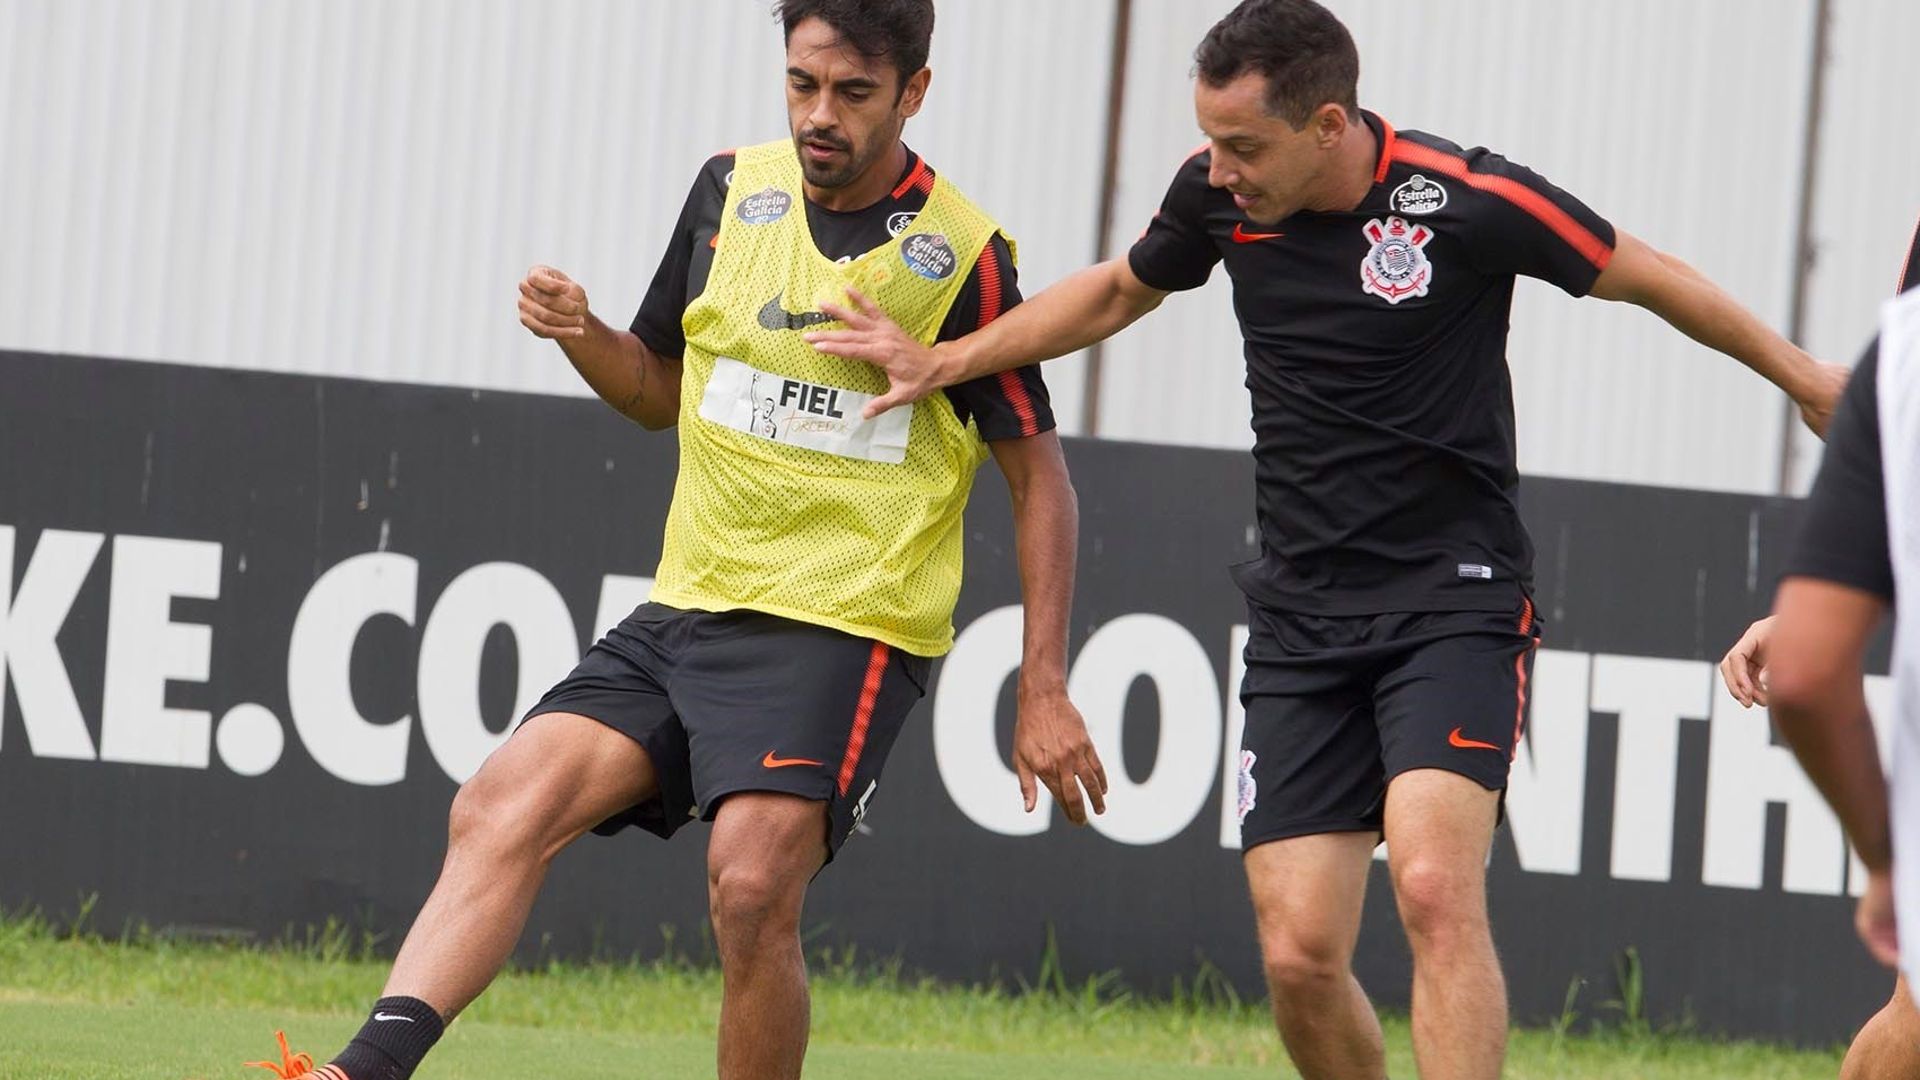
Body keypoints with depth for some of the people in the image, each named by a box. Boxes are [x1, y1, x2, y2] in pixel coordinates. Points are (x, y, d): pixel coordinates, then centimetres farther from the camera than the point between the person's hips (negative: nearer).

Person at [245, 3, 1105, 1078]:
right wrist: (580, 333, 0)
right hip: (689, 613, 5)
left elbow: (1040, 474, 0)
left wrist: (1045, 694, -6)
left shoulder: (961, 255, -6)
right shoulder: (733, 191, 9)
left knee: (752, 889, -24)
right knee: (503, 807, -13)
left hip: (844, 628, -5)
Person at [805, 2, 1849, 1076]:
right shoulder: (1220, 194, -1)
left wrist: (1808, 378, 10)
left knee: (1434, 888, -25)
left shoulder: (1469, 200, -15)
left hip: (1456, 596, -5)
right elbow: (1119, 291, 22)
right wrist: (941, 363, 22)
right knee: (1299, 957, -6)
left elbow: (1650, 278, 0)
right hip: (1300, 615, 5)